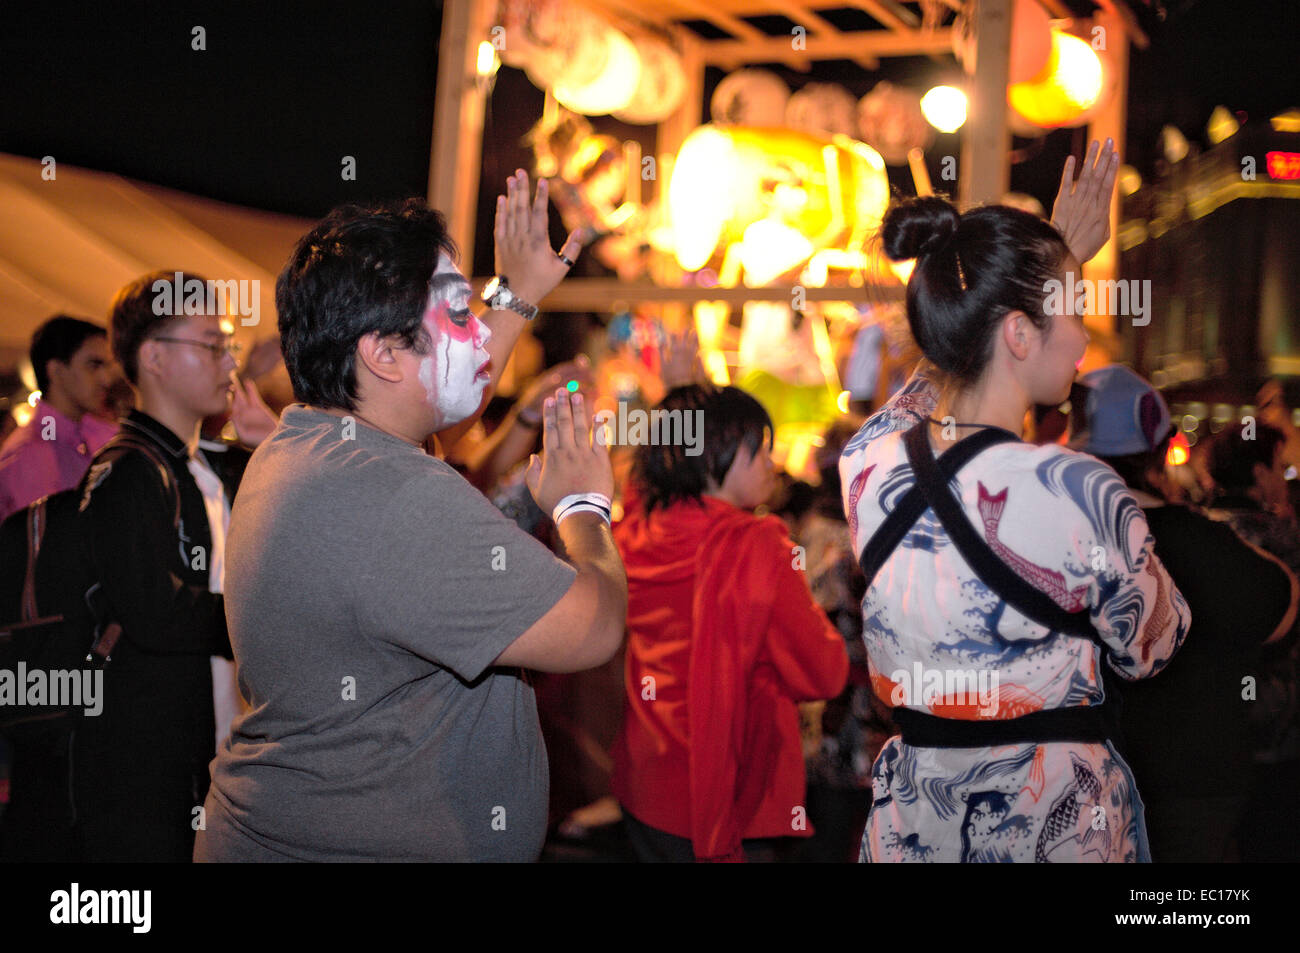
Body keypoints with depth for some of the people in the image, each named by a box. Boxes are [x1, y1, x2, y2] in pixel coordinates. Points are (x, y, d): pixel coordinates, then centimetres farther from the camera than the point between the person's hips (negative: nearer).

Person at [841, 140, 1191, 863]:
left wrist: (1057, 253, 24)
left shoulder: (868, 460, -8)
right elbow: (1150, 650, -4)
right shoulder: (1082, 495, -24)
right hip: (1054, 822, -4)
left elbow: (966, 347, 14)